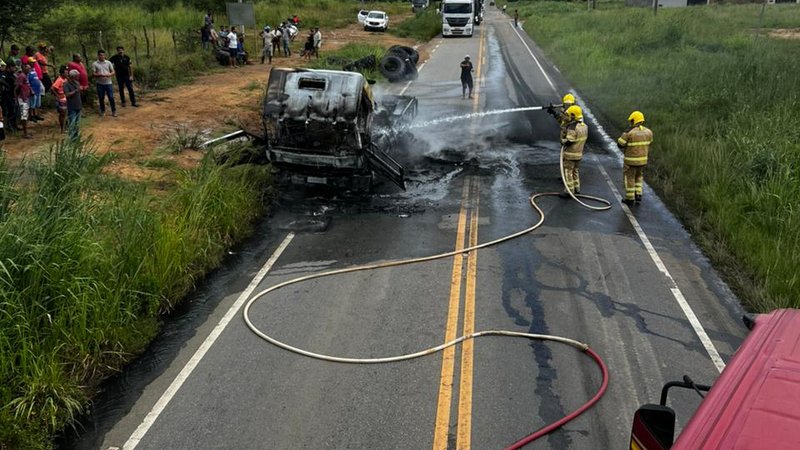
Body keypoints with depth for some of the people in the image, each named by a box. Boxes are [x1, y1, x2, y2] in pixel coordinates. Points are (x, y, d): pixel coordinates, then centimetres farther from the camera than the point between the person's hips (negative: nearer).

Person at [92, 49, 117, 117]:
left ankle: (114, 111, 6)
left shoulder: (108, 63, 6)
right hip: (100, 84, 0)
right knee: (101, 98, 6)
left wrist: (110, 74, -16)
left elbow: (113, 72, 6)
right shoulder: (94, 64, 1)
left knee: (111, 97, -3)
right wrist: (100, 75, -20)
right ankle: (102, 111, 20)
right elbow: (93, 74, -3)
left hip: (108, 83, 0)